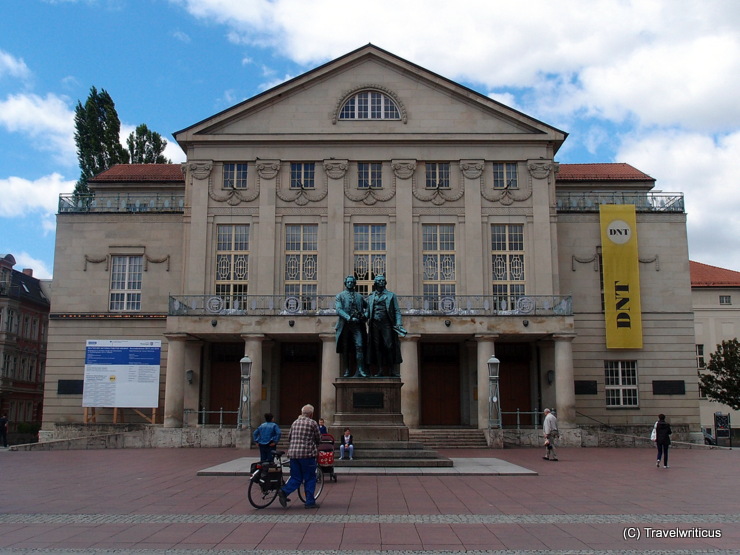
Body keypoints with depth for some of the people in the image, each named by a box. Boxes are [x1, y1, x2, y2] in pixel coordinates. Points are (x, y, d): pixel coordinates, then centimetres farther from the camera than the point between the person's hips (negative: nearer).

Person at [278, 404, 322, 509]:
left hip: (293, 454, 5)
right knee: (310, 479, 7)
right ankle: (310, 502, 9)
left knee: (296, 478, 12)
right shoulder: (312, 423, -4)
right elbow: (319, 439, 3)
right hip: (307, 454, -5)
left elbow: (289, 438, 18)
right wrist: (315, 446, 24)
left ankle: (284, 491, -11)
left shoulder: (295, 423, 12)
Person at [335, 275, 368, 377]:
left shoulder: (359, 296, 17)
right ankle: (346, 371, 8)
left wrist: (364, 315, 2)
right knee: (346, 349, 3)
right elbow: (339, 310, -4)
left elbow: (367, 306, 23)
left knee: (359, 346, -12)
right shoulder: (340, 296, 9)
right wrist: (349, 318, -17)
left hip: (357, 324, 1)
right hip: (345, 325, -1)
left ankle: (360, 370, -14)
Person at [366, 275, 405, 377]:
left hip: (387, 324, -2)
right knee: (377, 347, 1)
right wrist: (368, 319, 0)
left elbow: (397, 310, 6)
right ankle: (380, 370, 6)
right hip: (375, 324, 2)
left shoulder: (391, 295, 11)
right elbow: (368, 311, 18)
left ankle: (391, 370, -2)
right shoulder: (371, 297, 17)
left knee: (389, 346, -7)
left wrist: (398, 323, -6)